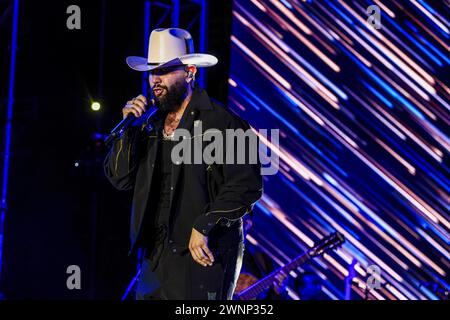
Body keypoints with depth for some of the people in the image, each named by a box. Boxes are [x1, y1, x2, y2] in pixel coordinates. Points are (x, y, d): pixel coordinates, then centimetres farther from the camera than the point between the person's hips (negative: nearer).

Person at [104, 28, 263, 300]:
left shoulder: (221, 122, -8)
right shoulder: (151, 125, 13)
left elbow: (248, 185, -15)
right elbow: (120, 179, 9)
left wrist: (203, 227, -19)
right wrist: (130, 127, -3)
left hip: (203, 256, -6)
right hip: (156, 256, 6)